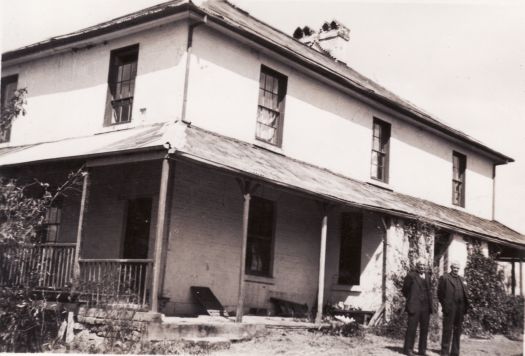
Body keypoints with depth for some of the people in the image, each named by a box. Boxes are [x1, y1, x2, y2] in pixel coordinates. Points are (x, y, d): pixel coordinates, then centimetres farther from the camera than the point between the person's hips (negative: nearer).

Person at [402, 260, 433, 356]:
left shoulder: (427, 276, 14)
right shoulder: (411, 275, -2)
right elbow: (405, 290, 3)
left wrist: (429, 302, 12)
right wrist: (411, 300, 3)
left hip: (426, 307, 5)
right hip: (414, 306, -5)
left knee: (424, 329, 7)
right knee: (412, 328, -4)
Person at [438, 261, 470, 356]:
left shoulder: (461, 279, 19)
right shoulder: (444, 278, 3)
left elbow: (465, 294, 16)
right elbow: (440, 293, 0)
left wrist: (465, 306, 5)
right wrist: (444, 305, -5)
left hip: (460, 309, 5)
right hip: (449, 308, -5)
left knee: (457, 331, 7)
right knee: (447, 330, -3)